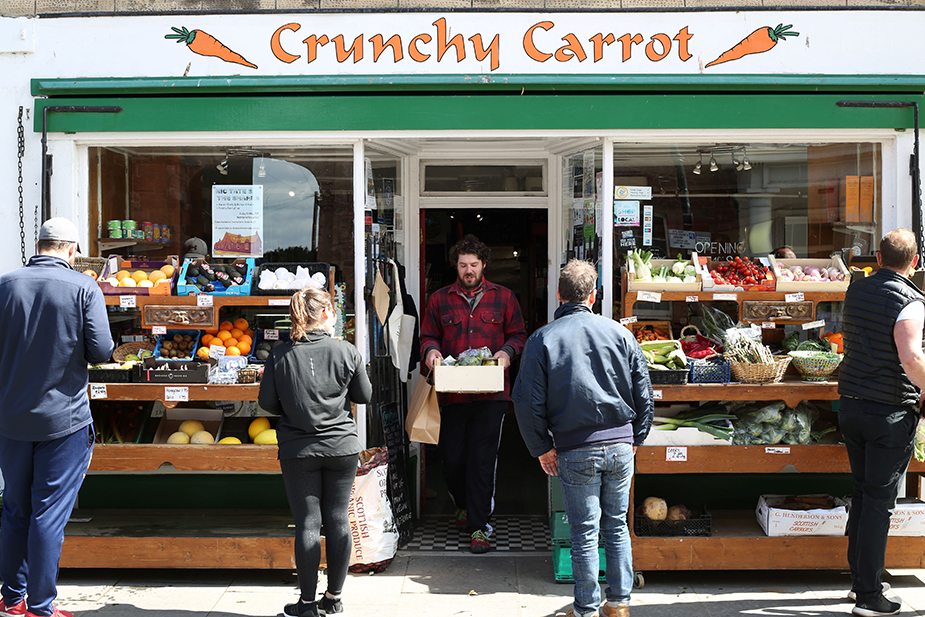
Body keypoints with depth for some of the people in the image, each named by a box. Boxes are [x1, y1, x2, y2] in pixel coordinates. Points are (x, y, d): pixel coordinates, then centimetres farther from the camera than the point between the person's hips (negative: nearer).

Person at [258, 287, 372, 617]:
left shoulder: (279, 355, -7)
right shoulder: (346, 351, -7)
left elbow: (266, 401, -2)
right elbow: (365, 395, 3)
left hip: (298, 450, 0)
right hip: (342, 446, 0)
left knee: (307, 523, 6)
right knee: (338, 519, 11)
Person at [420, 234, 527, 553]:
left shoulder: (503, 297, 10)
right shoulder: (439, 299, 11)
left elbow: (518, 335, 13)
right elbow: (428, 335, 16)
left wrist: (507, 351, -7)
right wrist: (431, 350, -6)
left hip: (491, 394, -1)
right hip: (452, 393, 1)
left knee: (482, 459, -4)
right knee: (452, 458, 5)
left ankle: (478, 526, 4)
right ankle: (463, 505, 35)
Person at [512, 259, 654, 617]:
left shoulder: (542, 340, -5)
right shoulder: (620, 333, 3)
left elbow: (528, 401, -7)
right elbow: (644, 393, 6)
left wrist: (542, 448, 3)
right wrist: (636, 439, 16)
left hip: (575, 451, -3)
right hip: (620, 444, 3)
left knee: (584, 532, 6)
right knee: (617, 525, 16)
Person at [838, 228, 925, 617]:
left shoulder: (857, 290, 7)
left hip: (851, 405, 7)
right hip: (890, 412, -6)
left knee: (862, 493, 17)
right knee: (879, 500, -2)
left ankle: (860, 579, 25)